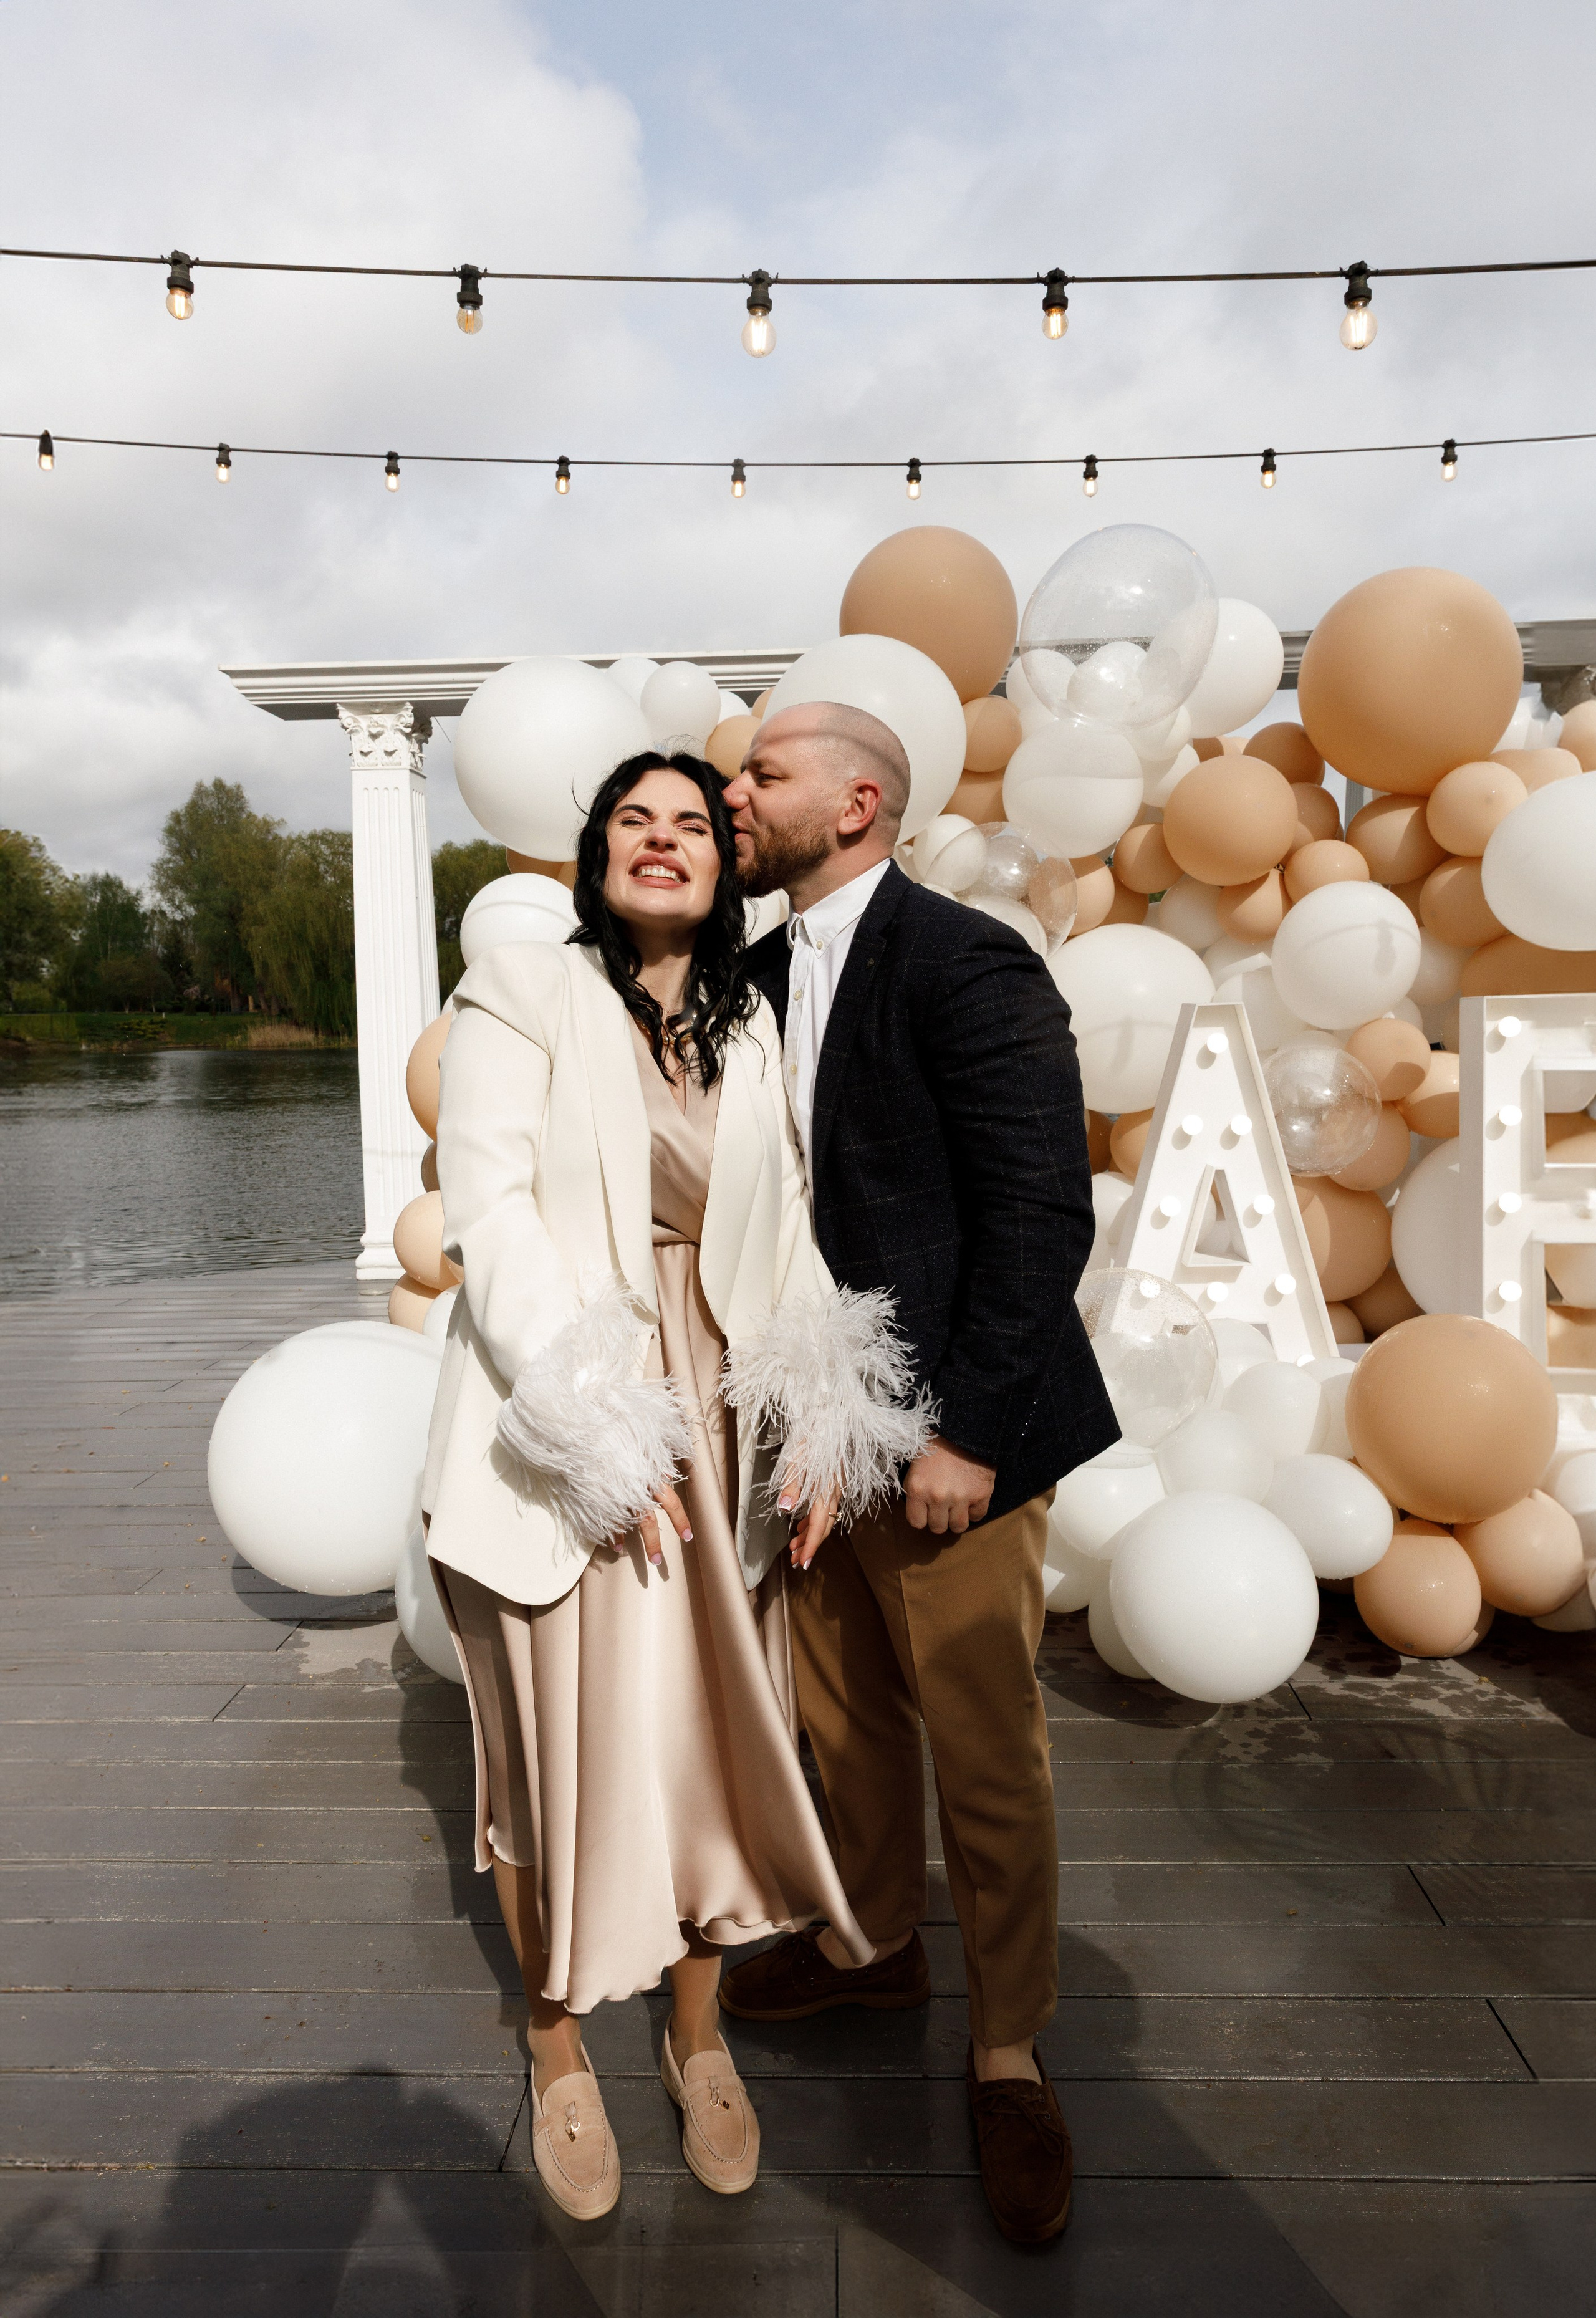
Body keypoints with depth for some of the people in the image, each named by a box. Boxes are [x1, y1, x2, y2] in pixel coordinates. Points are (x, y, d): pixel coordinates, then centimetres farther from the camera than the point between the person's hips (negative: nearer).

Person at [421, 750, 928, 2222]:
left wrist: (820, 1422, -4)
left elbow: (788, 1227, 7)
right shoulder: (521, 996, -2)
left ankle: (699, 2037, 35)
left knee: (716, 1736, 11)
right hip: (559, 1435, -3)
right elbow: (489, 1213, -11)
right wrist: (594, 1425, -17)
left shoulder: (750, 1028, 11)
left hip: (715, 1433, 4)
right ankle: (562, 2056, 32)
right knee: (565, 1752, 8)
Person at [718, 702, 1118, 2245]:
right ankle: (872, 1943, 47)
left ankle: (1008, 2049, 30)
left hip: (944, 1430, -7)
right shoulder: (761, 974, 9)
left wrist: (964, 1430, -19)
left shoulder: (966, 965, -15)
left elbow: (1043, 1216, -18)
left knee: (985, 1754, 7)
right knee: (846, 1719, 23)